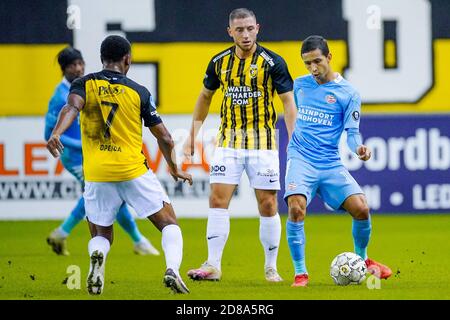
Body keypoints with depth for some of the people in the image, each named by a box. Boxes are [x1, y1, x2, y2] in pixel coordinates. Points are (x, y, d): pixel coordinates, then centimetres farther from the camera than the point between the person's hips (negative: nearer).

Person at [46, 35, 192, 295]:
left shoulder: (84, 84, 4)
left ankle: (97, 257, -20)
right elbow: (165, 137, 6)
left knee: (101, 236, 16)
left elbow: (72, 107, -19)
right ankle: (172, 269, -18)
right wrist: (175, 168, 22)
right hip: (134, 173, -1)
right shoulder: (138, 92, 4)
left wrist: (56, 134, -35)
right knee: (169, 224, 10)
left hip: (97, 175, 1)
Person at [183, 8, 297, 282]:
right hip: (229, 141, 3)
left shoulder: (272, 62, -8)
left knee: (268, 205, -1)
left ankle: (271, 268, 11)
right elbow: (205, 97, 18)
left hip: (263, 141, -3)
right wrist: (193, 135, 16)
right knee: (218, 200, -6)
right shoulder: (220, 62, 3)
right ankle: (213, 265, -3)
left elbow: (289, 102, -6)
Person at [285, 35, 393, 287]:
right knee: (296, 208, -25)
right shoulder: (300, 84, 9)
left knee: (361, 209, -13)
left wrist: (359, 147, -24)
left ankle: (362, 259, 18)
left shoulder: (348, 93, -1)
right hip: (300, 159, 1)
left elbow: (352, 131, -3)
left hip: (330, 163, -1)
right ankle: (300, 273, -13)